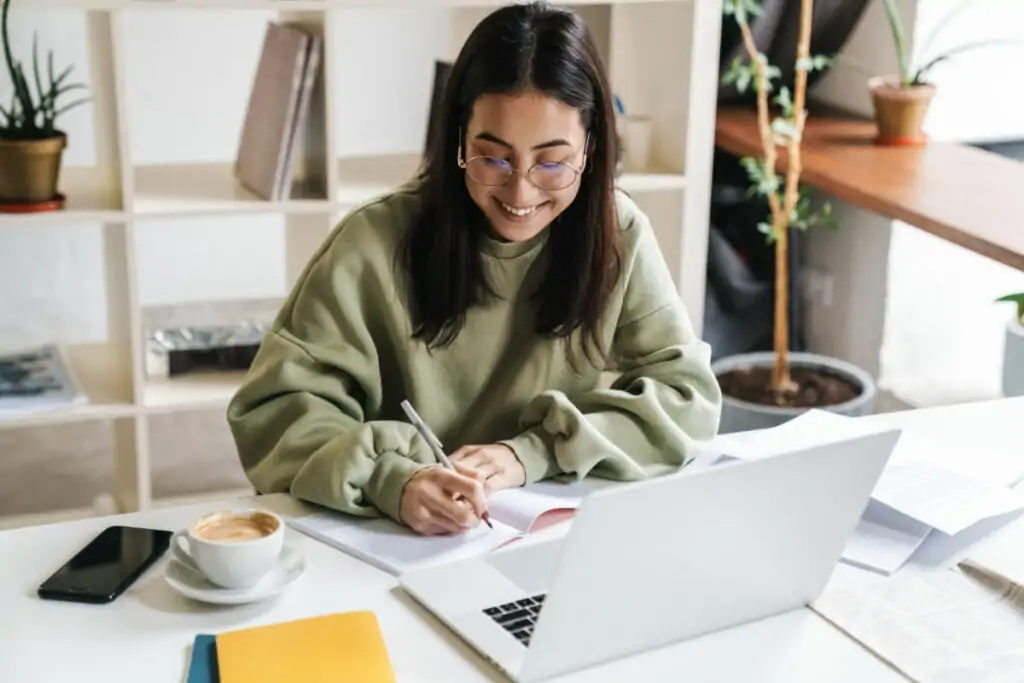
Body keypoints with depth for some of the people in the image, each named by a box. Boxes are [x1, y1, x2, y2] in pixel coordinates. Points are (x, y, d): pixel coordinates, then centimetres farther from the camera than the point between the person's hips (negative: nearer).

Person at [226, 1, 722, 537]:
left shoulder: (617, 234, -5)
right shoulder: (376, 242, -12)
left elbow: (687, 393, -5)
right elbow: (276, 408, -13)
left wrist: (531, 452, -18)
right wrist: (390, 480, -32)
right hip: (390, 544, -1)